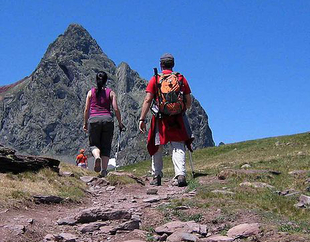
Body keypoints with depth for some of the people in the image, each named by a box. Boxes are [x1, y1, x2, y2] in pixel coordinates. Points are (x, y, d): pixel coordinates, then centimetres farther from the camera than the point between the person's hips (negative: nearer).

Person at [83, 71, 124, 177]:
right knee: (106, 146, 7)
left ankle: (97, 156, -21)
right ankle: (104, 170, -1)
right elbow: (116, 109, 1)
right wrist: (120, 123, 11)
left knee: (94, 144, 12)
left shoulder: (91, 92, 10)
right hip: (107, 119, 0)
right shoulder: (110, 92, 9)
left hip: (94, 119, 0)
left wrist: (85, 123, 18)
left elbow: (86, 110, 9)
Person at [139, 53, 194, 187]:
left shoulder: (155, 79, 2)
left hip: (160, 118, -1)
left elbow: (147, 100, -5)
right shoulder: (181, 78, 8)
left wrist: (142, 119, -3)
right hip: (178, 118, 1)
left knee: (157, 147, 12)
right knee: (178, 147, 2)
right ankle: (180, 175, -14)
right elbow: (189, 101, 8)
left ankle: (156, 177, 18)